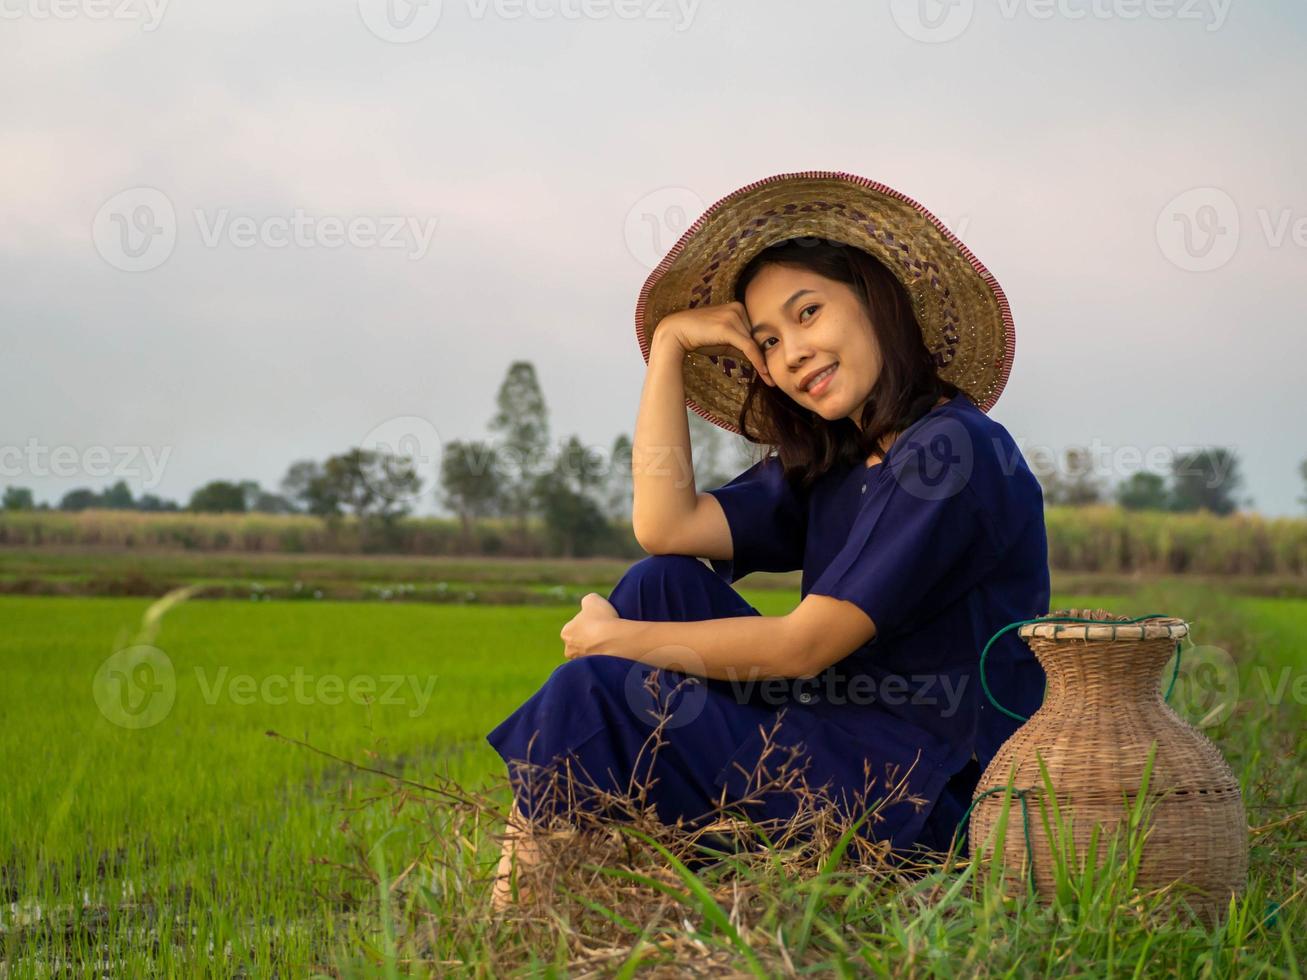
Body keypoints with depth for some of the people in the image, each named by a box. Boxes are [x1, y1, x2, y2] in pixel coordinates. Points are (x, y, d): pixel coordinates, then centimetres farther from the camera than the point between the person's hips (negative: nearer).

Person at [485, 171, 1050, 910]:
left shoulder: (954, 452, -15)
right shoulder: (830, 462, 14)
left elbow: (803, 645, -18)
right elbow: (666, 527, 0)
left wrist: (618, 639, -7)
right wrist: (669, 342, 2)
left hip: (925, 799, -9)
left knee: (593, 693, -16)